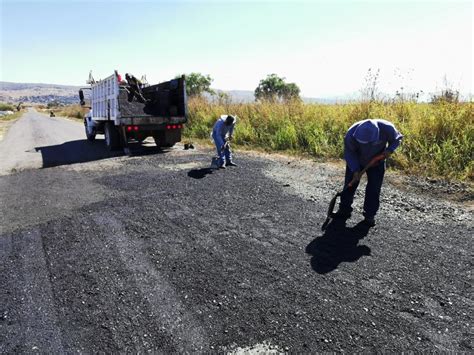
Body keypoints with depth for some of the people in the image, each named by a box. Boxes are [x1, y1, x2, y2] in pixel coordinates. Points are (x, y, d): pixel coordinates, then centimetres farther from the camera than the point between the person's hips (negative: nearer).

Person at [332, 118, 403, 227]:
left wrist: (390, 149, -26)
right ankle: (344, 210, 19)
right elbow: (349, 153, -19)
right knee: (349, 185, 4)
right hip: (356, 161, 0)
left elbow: (397, 139, -7)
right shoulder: (352, 134, -34)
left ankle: (369, 215, 13)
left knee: (374, 189, -1)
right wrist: (355, 170, -26)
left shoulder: (387, 128, -31)